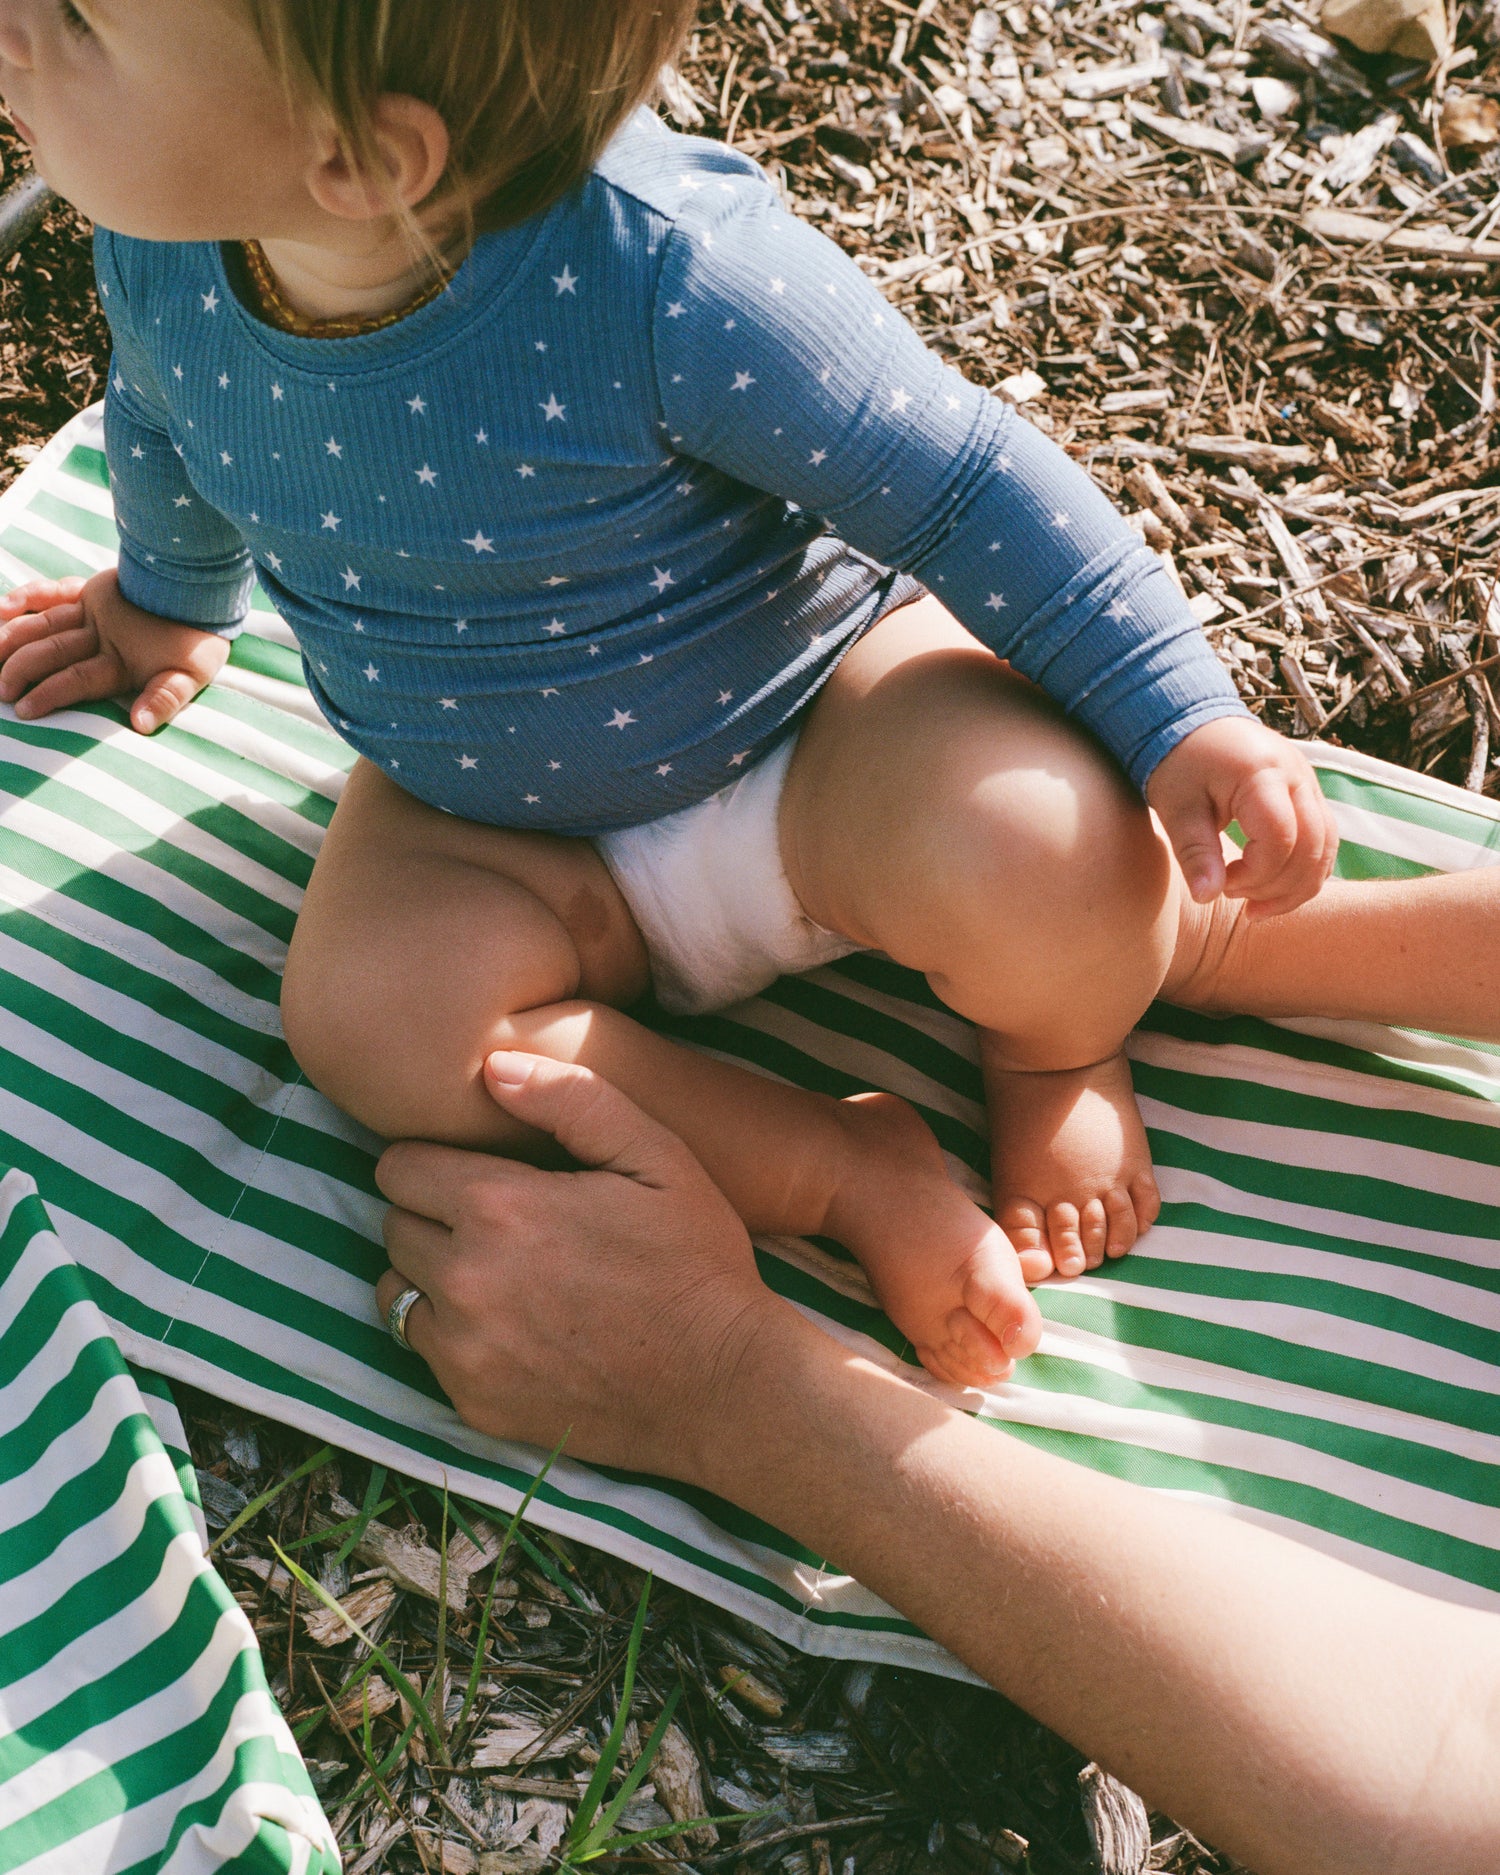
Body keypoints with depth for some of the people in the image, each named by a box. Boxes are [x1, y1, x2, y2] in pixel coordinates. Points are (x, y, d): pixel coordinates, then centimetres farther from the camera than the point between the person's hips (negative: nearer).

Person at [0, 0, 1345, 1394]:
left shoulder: (667, 279, -34)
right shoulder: (159, 251, -14)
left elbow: (965, 485, -23)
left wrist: (1182, 717, -23)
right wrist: (175, 600, 31)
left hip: (811, 723, -4)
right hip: (497, 827, 5)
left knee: (1031, 855, -34)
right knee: (366, 1009, -25)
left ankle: (1053, 1056, 5)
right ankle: (846, 1170, -13)